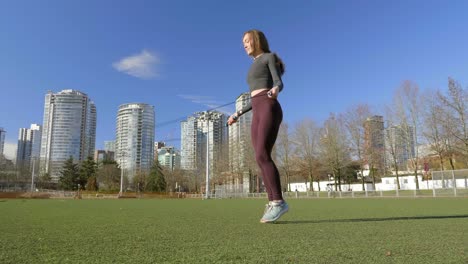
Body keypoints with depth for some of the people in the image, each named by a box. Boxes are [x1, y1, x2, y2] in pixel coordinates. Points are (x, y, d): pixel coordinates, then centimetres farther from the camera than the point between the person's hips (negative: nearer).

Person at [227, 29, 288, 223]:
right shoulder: (255, 67, 31)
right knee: (262, 159, -5)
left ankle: (278, 201, -18)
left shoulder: (270, 57, 10)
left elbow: (279, 83, -6)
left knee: (262, 156, -21)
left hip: (270, 110, -8)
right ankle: (273, 204, -5)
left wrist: (275, 90, -31)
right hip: (257, 115, 8)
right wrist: (238, 114, 28)